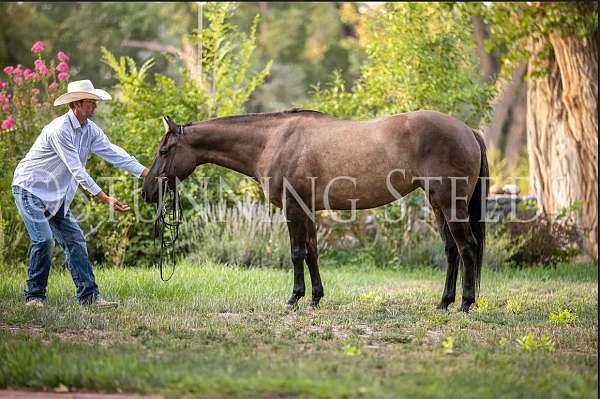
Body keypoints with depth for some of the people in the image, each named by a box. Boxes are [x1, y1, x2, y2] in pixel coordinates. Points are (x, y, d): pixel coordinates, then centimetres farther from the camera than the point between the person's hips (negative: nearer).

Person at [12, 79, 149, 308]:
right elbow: (77, 171, -28)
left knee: (74, 240, 2)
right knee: (43, 239, -18)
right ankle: (34, 296, -5)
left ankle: (89, 296, 2)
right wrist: (106, 200, -31)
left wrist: (149, 174, -11)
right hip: (30, 188, -9)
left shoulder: (90, 130, 2)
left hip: (55, 195, 9)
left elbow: (114, 154, -1)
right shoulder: (60, 129, -25)